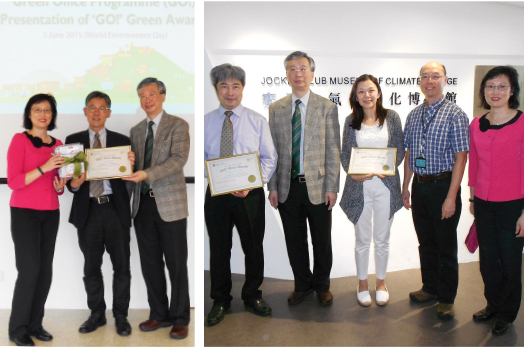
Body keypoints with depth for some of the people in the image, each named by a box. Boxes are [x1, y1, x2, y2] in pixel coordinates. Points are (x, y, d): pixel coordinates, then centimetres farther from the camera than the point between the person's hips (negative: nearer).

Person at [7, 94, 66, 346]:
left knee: (46, 270, 3)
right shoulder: (20, 140, -4)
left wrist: (60, 186, -3)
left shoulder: (58, 145, 11)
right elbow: (13, 182, -11)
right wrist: (43, 168, -20)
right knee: (29, 269, -8)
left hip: (50, 214, 5)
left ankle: (35, 324, 14)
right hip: (24, 212, -5)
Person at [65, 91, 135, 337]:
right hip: (88, 210, 1)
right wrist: (74, 183, -18)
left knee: (121, 266, 4)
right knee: (91, 266, 11)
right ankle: (97, 314, 26)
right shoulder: (73, 140, 8)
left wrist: (131, 165, -19)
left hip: (116, 208, -1)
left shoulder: (122, 141, 7)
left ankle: (121, 316, 18)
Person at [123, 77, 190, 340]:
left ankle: (180, 319, 14)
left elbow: (179, 159, -15)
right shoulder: (136, 130, 16)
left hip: (170, 204, -5)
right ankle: (159, 314, 25)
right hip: (143, 204, 5)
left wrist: (147, 174, -25)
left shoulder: (178, 125, -1)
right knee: (150, 263, 10)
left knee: (176, 264, 1)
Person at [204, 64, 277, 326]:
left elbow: (269, 158, -1)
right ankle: (220, 301, 31)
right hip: (215, 194, 0)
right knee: (219, 248, 12)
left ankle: (252, 296, 35)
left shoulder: (257, 120, 1)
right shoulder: (205, 122, 2)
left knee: (254, 247, 13)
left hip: (250, 195, 0)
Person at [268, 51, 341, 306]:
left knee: (322, 240, 9)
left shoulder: (327, 108, 0)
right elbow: (272, 150, 6)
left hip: (317, 186, -2)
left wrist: (332, 187, -7)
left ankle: (322, 285, 29)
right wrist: (272, 187, 2)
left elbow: (333, 151, -2)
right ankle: (302, 284, 30)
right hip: (287, 187, 2)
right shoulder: (275, 109, 6)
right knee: (294, 240, 11)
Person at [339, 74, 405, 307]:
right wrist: (353, 173, -14)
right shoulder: (351, 121, 3)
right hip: (360, 186, 0)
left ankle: (381, 282, 29)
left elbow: (400, 149, 3)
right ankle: (362, 283, 26)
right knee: (362, 239, 9)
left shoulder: (391, 117, 2)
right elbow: (345, 153, 4)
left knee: (382, 239, 11)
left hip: (386, 185, 0)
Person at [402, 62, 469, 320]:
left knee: (446, 246, 5)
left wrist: (451, 197, -17)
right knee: (425, 242, 16)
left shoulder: (455, 114, -8)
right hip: (419, 186, 5)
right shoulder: (413, 115, 9)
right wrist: (405, 187, 12)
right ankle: (430, 287, 34)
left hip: (443, 186, -5)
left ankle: (446, 298, 20)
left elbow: (460, 157, -12)